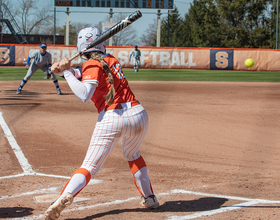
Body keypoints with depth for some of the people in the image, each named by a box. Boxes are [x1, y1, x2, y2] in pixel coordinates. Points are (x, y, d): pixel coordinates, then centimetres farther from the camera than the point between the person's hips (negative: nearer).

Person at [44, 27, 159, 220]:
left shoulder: (93, 65, -2)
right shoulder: (111, 60, 19)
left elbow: (84, 95, -17)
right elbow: (86, 75, 25)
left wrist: (66, 72, -10)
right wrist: (64, 70, 10)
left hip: (112, 118, -6)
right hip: (139, 115, 6)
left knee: (91, 166, -5)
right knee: (133, 154, 34)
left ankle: (65, 197, -27)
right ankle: (149, 198, 35)